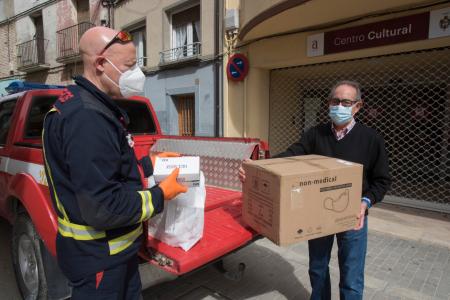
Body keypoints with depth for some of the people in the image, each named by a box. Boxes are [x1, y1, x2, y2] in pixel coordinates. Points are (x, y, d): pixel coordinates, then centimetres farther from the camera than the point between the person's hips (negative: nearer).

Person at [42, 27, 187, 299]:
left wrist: (149, 164, 5)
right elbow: (102, 208, -30)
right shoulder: (86, 118, -28)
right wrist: (160, 196, -18)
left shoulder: (91, 106, 6)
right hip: (97, 257, -9)